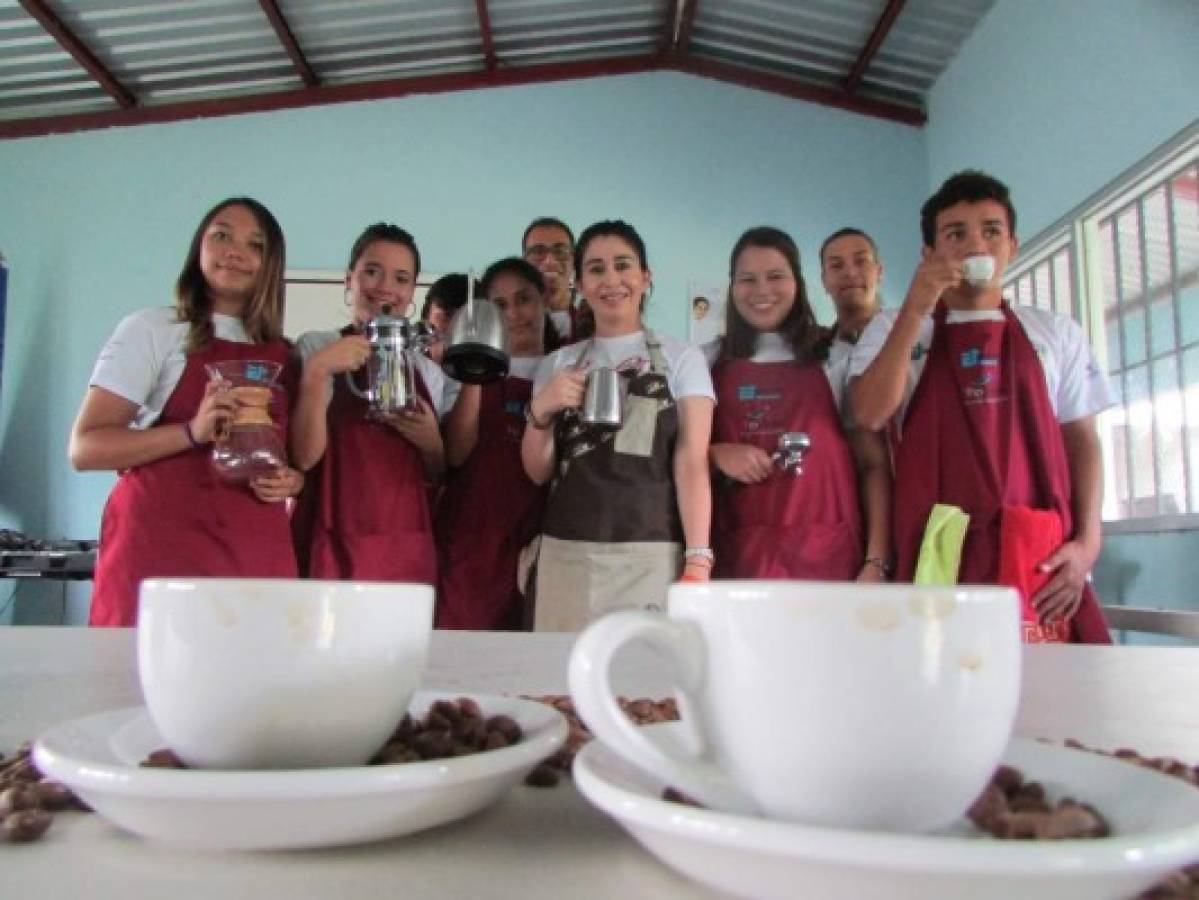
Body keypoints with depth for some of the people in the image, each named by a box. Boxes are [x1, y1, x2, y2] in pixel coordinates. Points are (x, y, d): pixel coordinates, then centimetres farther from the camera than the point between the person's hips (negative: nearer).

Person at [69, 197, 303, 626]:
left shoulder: (283, 354, 14)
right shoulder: (151, 329, 2)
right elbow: (85, 448, -6)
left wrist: (291, 479, -2)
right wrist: (193, 432, -20)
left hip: (257, 554, 4)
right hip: (160, 545, -3)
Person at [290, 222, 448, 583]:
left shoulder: (428, 371, 12)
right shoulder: (315, 348, 2)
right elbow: (303, 456, -8)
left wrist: (431, 442, -5)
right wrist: (317, 373, -18)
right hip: (334, 548, -3)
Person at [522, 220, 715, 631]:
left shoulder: (682, 358, 5)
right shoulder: (558, 364, 12)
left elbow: (692, 463, -4)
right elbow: (539, 471, 11)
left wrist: (698, 562, -15)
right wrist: (540, 412, -8)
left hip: (653, 557, -2)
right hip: (566, 556, 2)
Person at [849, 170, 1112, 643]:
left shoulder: (1056, 332, 14)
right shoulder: (892, 329, 9)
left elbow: (1081, 441, 13)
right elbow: (869, 415, -8)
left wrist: (1088, 541, 1)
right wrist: (914, 311, -11)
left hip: (1042, 559, 2)